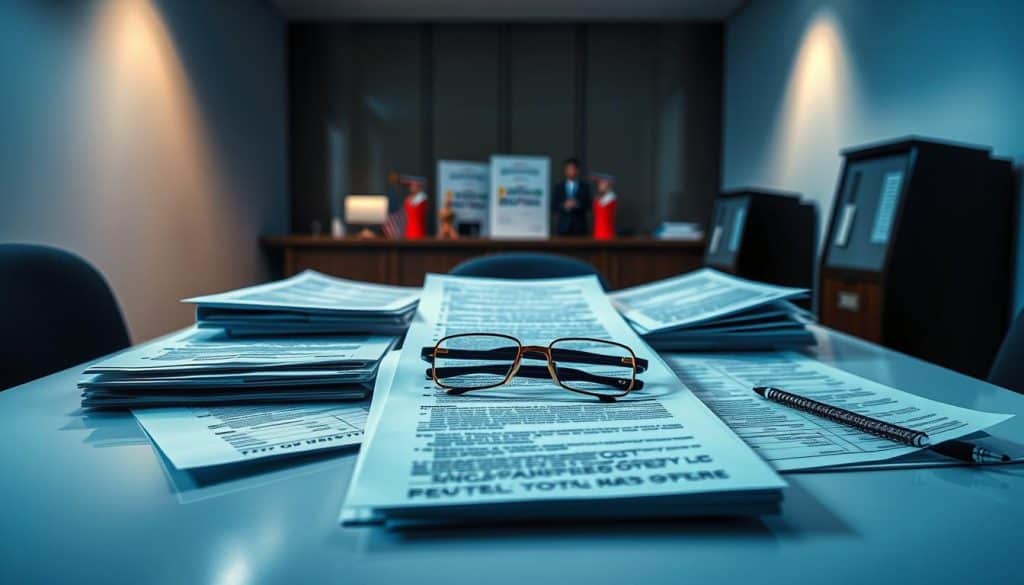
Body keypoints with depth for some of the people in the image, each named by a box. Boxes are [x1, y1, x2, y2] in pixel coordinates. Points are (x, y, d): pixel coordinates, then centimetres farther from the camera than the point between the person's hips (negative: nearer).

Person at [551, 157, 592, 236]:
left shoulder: (585, 186, 8)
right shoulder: (558, 186, 9)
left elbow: (588, 206, 2)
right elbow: (553, 206, 4)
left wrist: (578, 205, -17)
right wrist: (564, 206, -15)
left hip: (579, 226, 0)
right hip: (562, 226, 0)